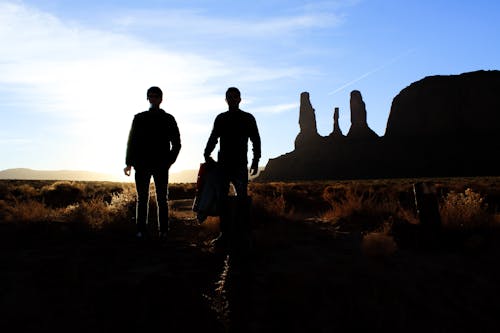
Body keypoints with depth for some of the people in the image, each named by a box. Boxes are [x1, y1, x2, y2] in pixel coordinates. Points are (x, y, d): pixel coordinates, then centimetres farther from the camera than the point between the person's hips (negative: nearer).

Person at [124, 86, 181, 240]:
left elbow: (176, 143, 10)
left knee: (162, 199, -1)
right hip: (142, 165, 1)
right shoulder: (139, 118, 12)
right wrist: (130, 163, 0)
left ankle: (163, 231, 1)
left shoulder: (168, 119, 10)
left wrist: (169, 161, -2)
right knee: (142, 198, 1)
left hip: (161, 165, -1)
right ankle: (140, 231, 4)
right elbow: (131, 141, 9)